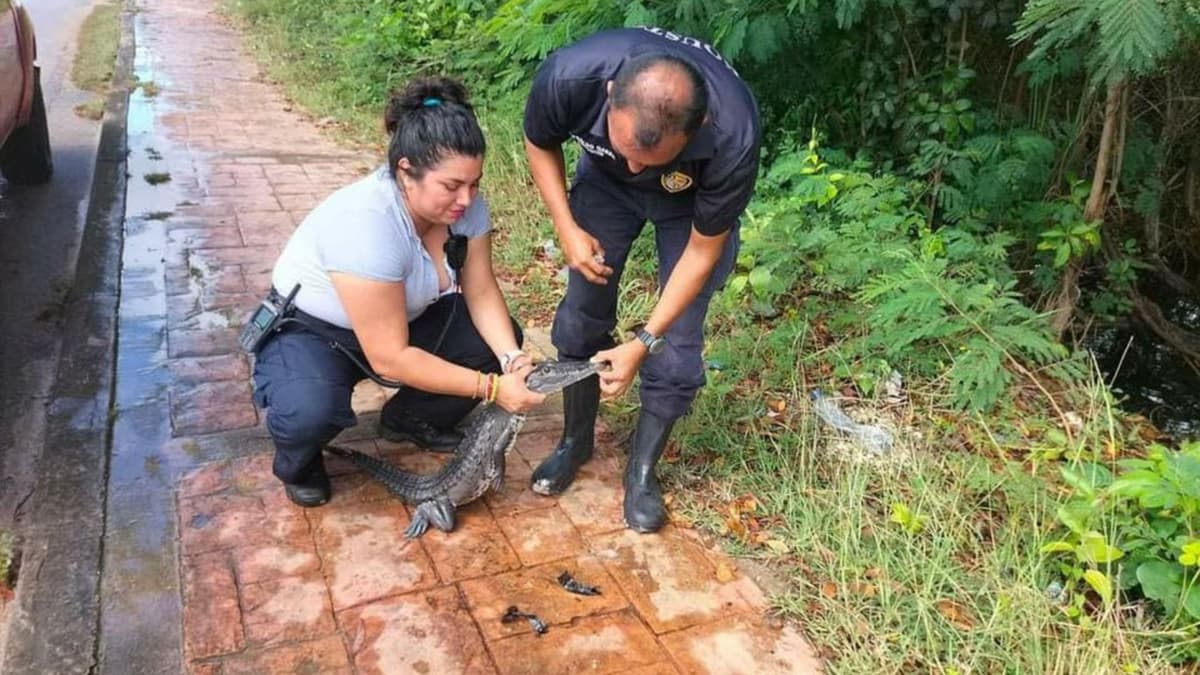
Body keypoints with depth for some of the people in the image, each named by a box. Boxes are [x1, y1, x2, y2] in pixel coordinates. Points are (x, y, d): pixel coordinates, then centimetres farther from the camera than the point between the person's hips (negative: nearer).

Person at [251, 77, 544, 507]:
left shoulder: (463, 202, -18)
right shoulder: (366, 223, -38)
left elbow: (482, 294, -12)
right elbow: (389, 358, -36)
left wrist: (511, 359, -29)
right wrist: (491, 387, -36)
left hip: (404, 318, 7)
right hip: (308, 331, -6)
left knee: (501, 338, -9)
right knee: (311, 411, -36)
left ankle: (409, 419, 16)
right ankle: (297, 464, 2)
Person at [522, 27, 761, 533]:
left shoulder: (733, 137, -42)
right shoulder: (569, 76, -39)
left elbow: (703, 249, -24)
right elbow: (540, 145, -12)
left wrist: (643, 342, -24)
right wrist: (567, 229, -20)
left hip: (695, 198, -2)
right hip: (603, 179, 2)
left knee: (676, 339, -6)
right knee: (582, 312, 2)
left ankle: (642, 471, 15)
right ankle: (576, 441, 26)